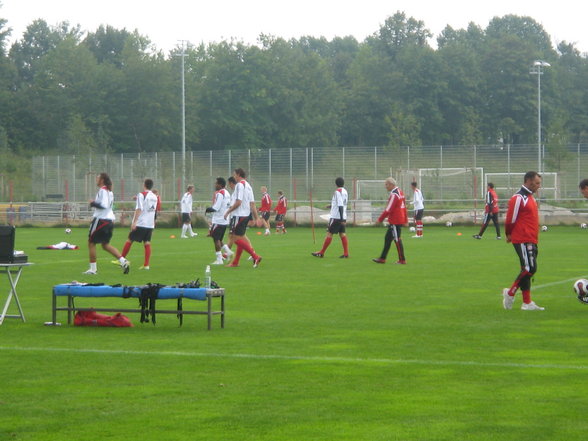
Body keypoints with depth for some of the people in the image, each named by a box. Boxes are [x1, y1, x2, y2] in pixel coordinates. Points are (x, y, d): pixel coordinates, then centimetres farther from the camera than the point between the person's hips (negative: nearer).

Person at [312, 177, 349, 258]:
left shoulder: (338, 191, -13)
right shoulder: (345, 191, 11)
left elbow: (340, 206, -20)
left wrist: (342, 219, -22)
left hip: (336, 217, -8)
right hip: (343, 217, 8)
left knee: (329, 234, -3)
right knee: (342, 234, 7)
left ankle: (321, 253, 1)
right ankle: (346, 254, 1)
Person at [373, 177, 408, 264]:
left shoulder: (394, 195, -19)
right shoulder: (400, 192, 12)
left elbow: (388, 209, -20)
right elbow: (404, 207, 18)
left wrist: (380, 219, -13)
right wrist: (406, 220, 22)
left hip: (395, 221, -10)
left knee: (397, 240, -3)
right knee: (387, 238, 15)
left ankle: (402, 260, 2)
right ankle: (382, 258, 20)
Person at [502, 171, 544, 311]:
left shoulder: (529, 197, 17)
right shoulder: (519, 198, -14)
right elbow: (511, 219, -15)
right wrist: (509, 234, -3)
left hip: (531, 241, 10)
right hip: (523, 241, -10)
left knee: (528, 270, 9)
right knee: (530, 268, -13)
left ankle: (527, 302, 11)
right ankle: (510, 293, -2)